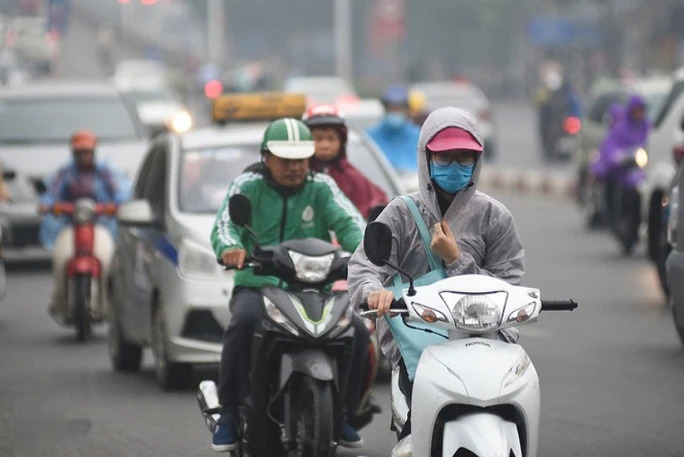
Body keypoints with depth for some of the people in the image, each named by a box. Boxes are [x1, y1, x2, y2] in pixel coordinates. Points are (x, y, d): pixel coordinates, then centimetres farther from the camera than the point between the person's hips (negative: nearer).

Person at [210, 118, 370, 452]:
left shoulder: (321, 187, 9)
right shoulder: (248, 186, 4)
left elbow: (348, 221, -7)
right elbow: (225, 223, -13)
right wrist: (230, 248, -38)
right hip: (256, 285, -2)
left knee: (357, 330, -20)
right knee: (244, 322, -35)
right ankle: (229, 413, -21)